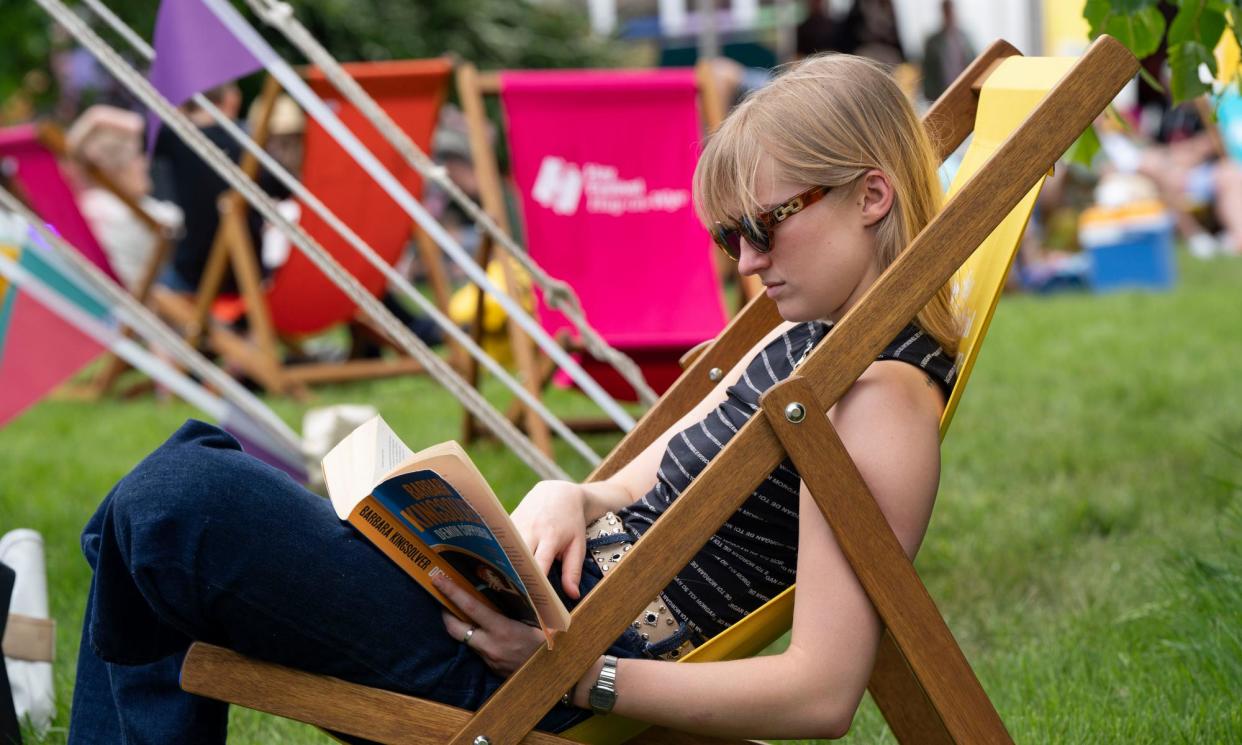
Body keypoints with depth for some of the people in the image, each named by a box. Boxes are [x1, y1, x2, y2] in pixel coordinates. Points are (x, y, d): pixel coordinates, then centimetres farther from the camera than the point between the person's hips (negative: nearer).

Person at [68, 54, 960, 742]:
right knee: (194, 462, 19)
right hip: (537, 613, 11)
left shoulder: (883, 401, -16)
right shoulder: (797, 344, 15)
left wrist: (574, 670, -23)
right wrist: (567, 497, -4)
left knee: (173, 507, -17)